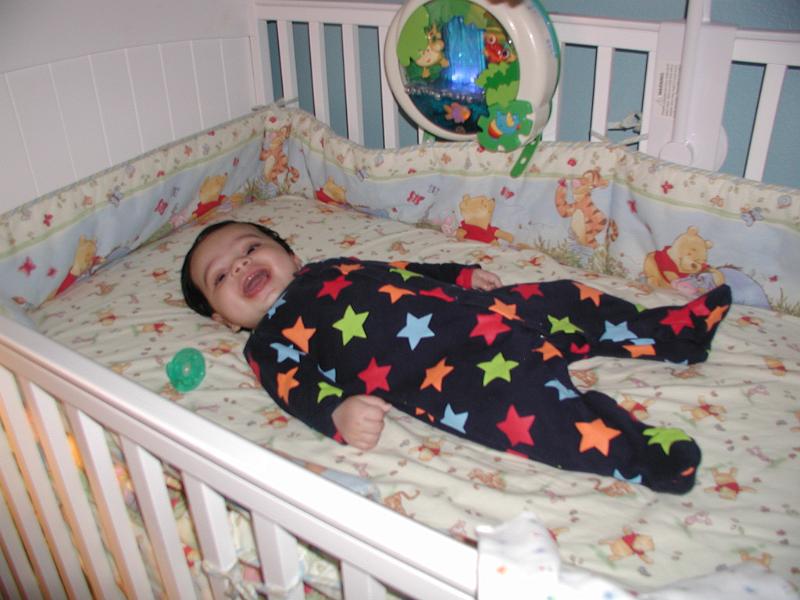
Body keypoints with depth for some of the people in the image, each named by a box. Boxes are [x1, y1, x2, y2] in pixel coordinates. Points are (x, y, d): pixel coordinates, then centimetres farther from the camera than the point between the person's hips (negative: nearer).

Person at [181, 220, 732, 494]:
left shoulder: (336, 267, 28)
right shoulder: (269, 342, 9)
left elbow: (407, 271, 31)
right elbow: (298, 388, -8)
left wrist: (464, 275, 21)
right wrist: (339, 412, -29)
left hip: (476, 310, 8)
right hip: (437, 373, -7)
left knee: (564, 302, 5)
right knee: (516, 401, -31)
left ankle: (675, 330, 17)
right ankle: (638, 453, -34)